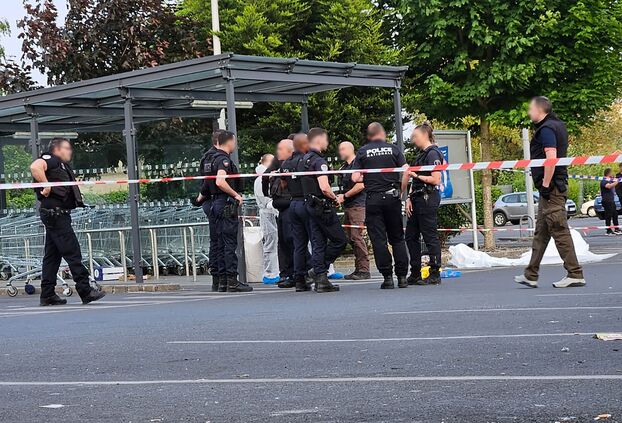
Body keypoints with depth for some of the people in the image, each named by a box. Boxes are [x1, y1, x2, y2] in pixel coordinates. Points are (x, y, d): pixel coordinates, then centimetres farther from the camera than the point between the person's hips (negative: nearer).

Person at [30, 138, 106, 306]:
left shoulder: (62, 166, 23)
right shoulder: (50, 160, -7)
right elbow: (35, 167, -27)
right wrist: (46, 186, -23)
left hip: (59, 214, 10)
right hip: (54, 213, -10)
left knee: (53, 255, 10)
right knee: (72, 252, -11)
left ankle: (47, 295, 12)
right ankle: (86, 291, -12)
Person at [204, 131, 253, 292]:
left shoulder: (214, 158, 17)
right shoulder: (224, 159, -13)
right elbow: (220, 182, -26)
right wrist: (236, 195, -17)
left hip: (216, 204, 10)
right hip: (227, 204, -10)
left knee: (221, 244, 9)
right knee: (230, 244, -9)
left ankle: (222, 282, 11)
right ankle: (232, 281, -10)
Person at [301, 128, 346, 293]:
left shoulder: (303, 161, 13)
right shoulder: (319, 161, -16)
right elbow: (324, 188, -25)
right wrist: (335, 198, -7)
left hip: (310, 204, 9)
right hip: (323, 206, -9)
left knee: (318, 243, 8)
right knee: (339, 240, 1)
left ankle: (320, 280, 6)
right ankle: (320, 271, -3)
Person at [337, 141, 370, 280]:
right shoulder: (344, 167, 20)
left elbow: (360, 185, -17)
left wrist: (344, 196, -11)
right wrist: (340, 198, 9)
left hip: (357, 205, -10)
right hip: (347, 206, 10)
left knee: (357, 236, -13)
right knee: (350, 238, 8)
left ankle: (364, 270, -12)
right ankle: (358, 269, 12)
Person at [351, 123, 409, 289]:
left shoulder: (362, 152, 1)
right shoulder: (393, 149, 3)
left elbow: (355, 177, -5)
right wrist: (401, 190, 9)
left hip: (373, 199, -1)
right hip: (392, 197, 1)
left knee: (378, 239, 2)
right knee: (397, 238, 10)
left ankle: (387, 277, -1)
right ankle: (402, 277, 7)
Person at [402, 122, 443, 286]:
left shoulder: (432, 153, -10)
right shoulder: (421, 154, 19)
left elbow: (436, 180, -17)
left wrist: (416, 175, -12)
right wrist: (409, 198, 10)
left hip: (428, 198, -10)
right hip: (418, 199, 10)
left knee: (430, 236, -6)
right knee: (411, 236, 10)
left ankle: (435, 274, 0)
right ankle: (415, 275, 16)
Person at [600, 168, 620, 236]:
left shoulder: (610, 181, 17)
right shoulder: (604, 181, -13)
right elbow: (608, 186, -32)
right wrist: (616, 182, -31)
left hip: (612, 201, 10)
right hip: (607, 201, -10)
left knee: (615, 215, 13)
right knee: (608, 216, -8)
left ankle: (616, 229, 20)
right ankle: (609, 231, -6)